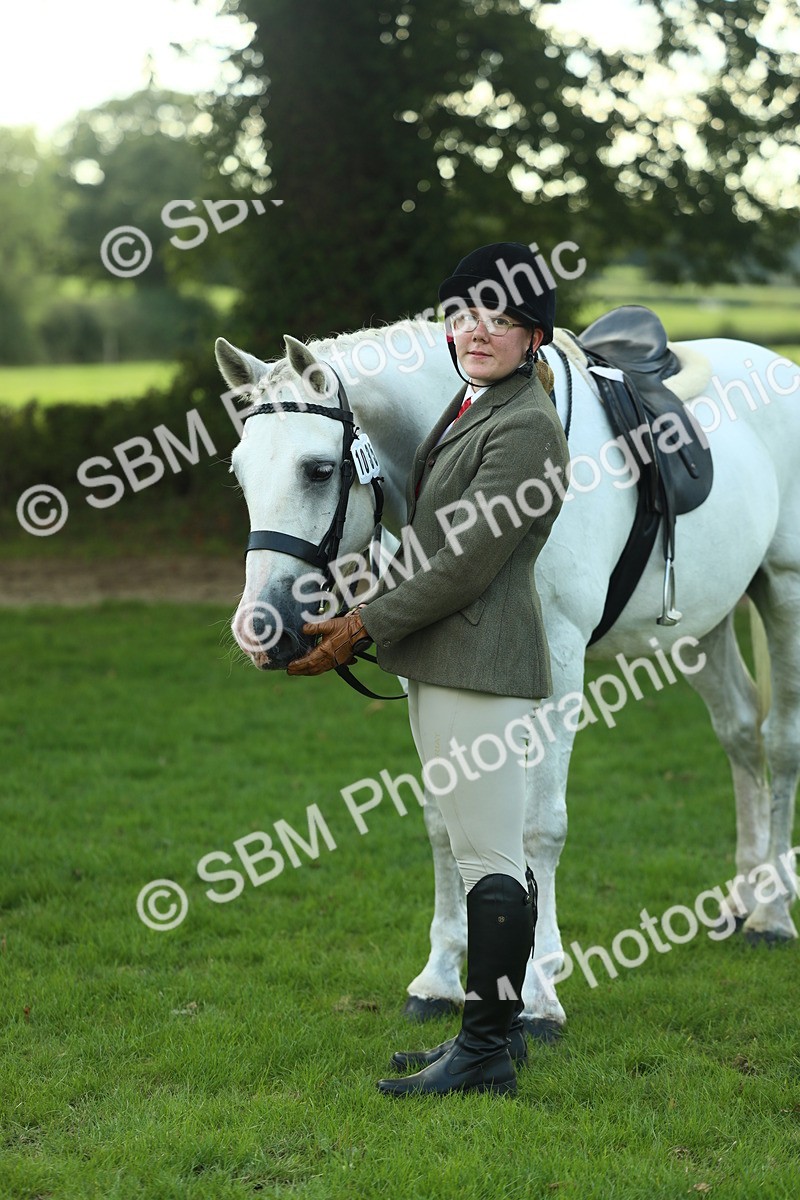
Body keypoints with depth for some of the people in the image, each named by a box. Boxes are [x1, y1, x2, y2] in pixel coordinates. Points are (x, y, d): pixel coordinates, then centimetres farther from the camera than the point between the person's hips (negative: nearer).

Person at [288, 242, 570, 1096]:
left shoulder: (525, 427, -16)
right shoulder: (470, 405, 15)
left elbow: (466, 565, -19)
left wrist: (363, 627, -14)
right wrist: (367, 620, 14)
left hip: (480, 664, -10)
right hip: (438, 664, 10)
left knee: (490, 857, -5)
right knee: (485, 851, 15)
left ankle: (487, 1053, 0)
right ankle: (495, 1025, 24)